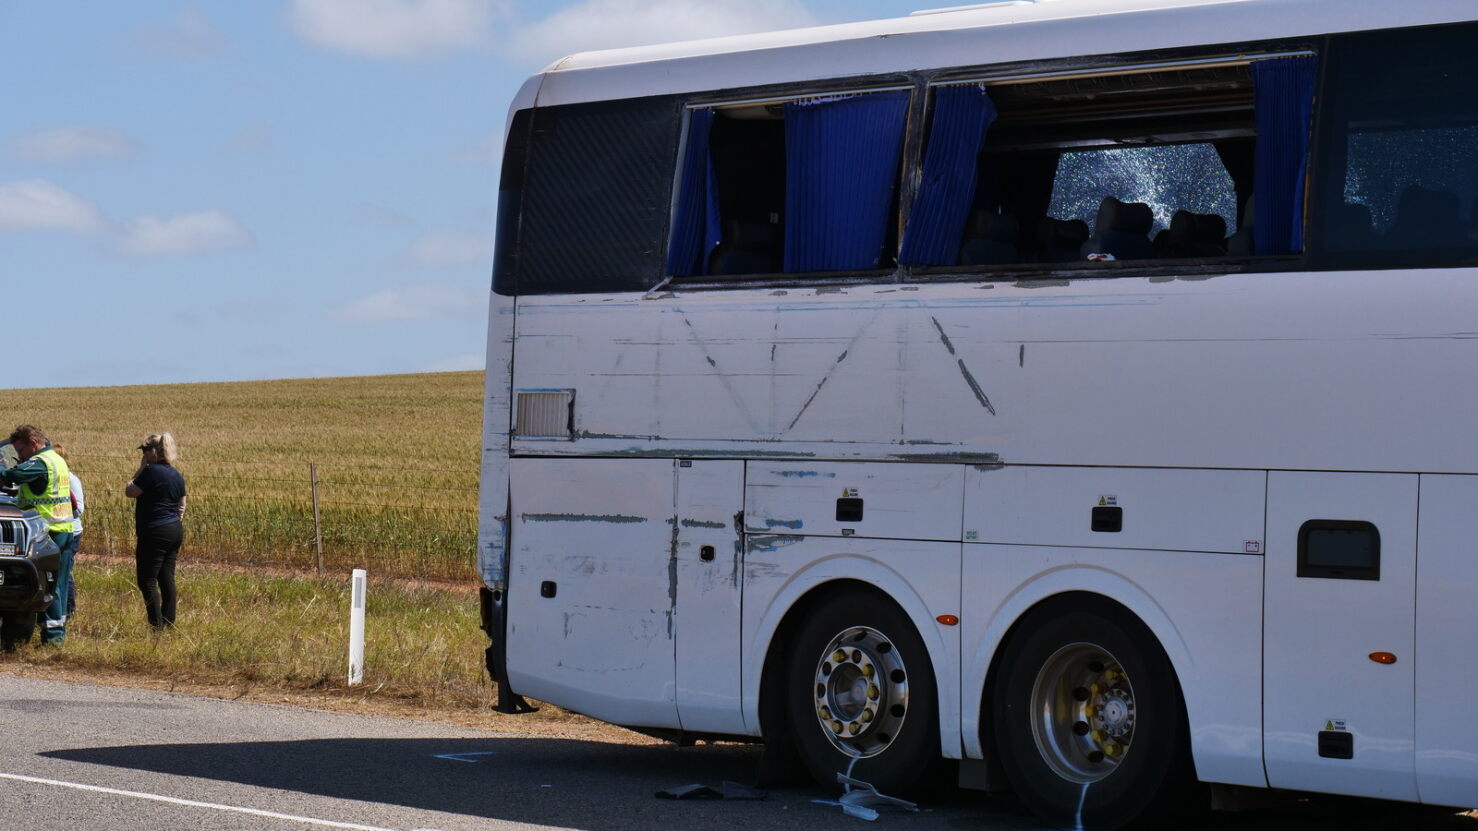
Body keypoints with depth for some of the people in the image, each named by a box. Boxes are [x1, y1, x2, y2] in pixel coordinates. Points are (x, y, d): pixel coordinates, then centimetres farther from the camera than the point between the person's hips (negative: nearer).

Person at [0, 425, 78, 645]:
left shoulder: (39, 463, -13)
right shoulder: (57, 460, 18)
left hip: (49, 530, -10)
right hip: (66, 529, 10)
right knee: (59, 584, 13)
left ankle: (52, 635, -7)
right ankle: (59, 631, 17)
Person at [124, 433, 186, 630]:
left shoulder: (152, 471, -14)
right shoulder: (177, 475, 12)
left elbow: (129, 492, -8)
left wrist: (140, 470, -1)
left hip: (155, 532, -9)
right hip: (175, 531, 9)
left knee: (147, 581, -4)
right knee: (167, 580, 11)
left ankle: (157, 627, -8)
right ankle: (169, 624, 12)